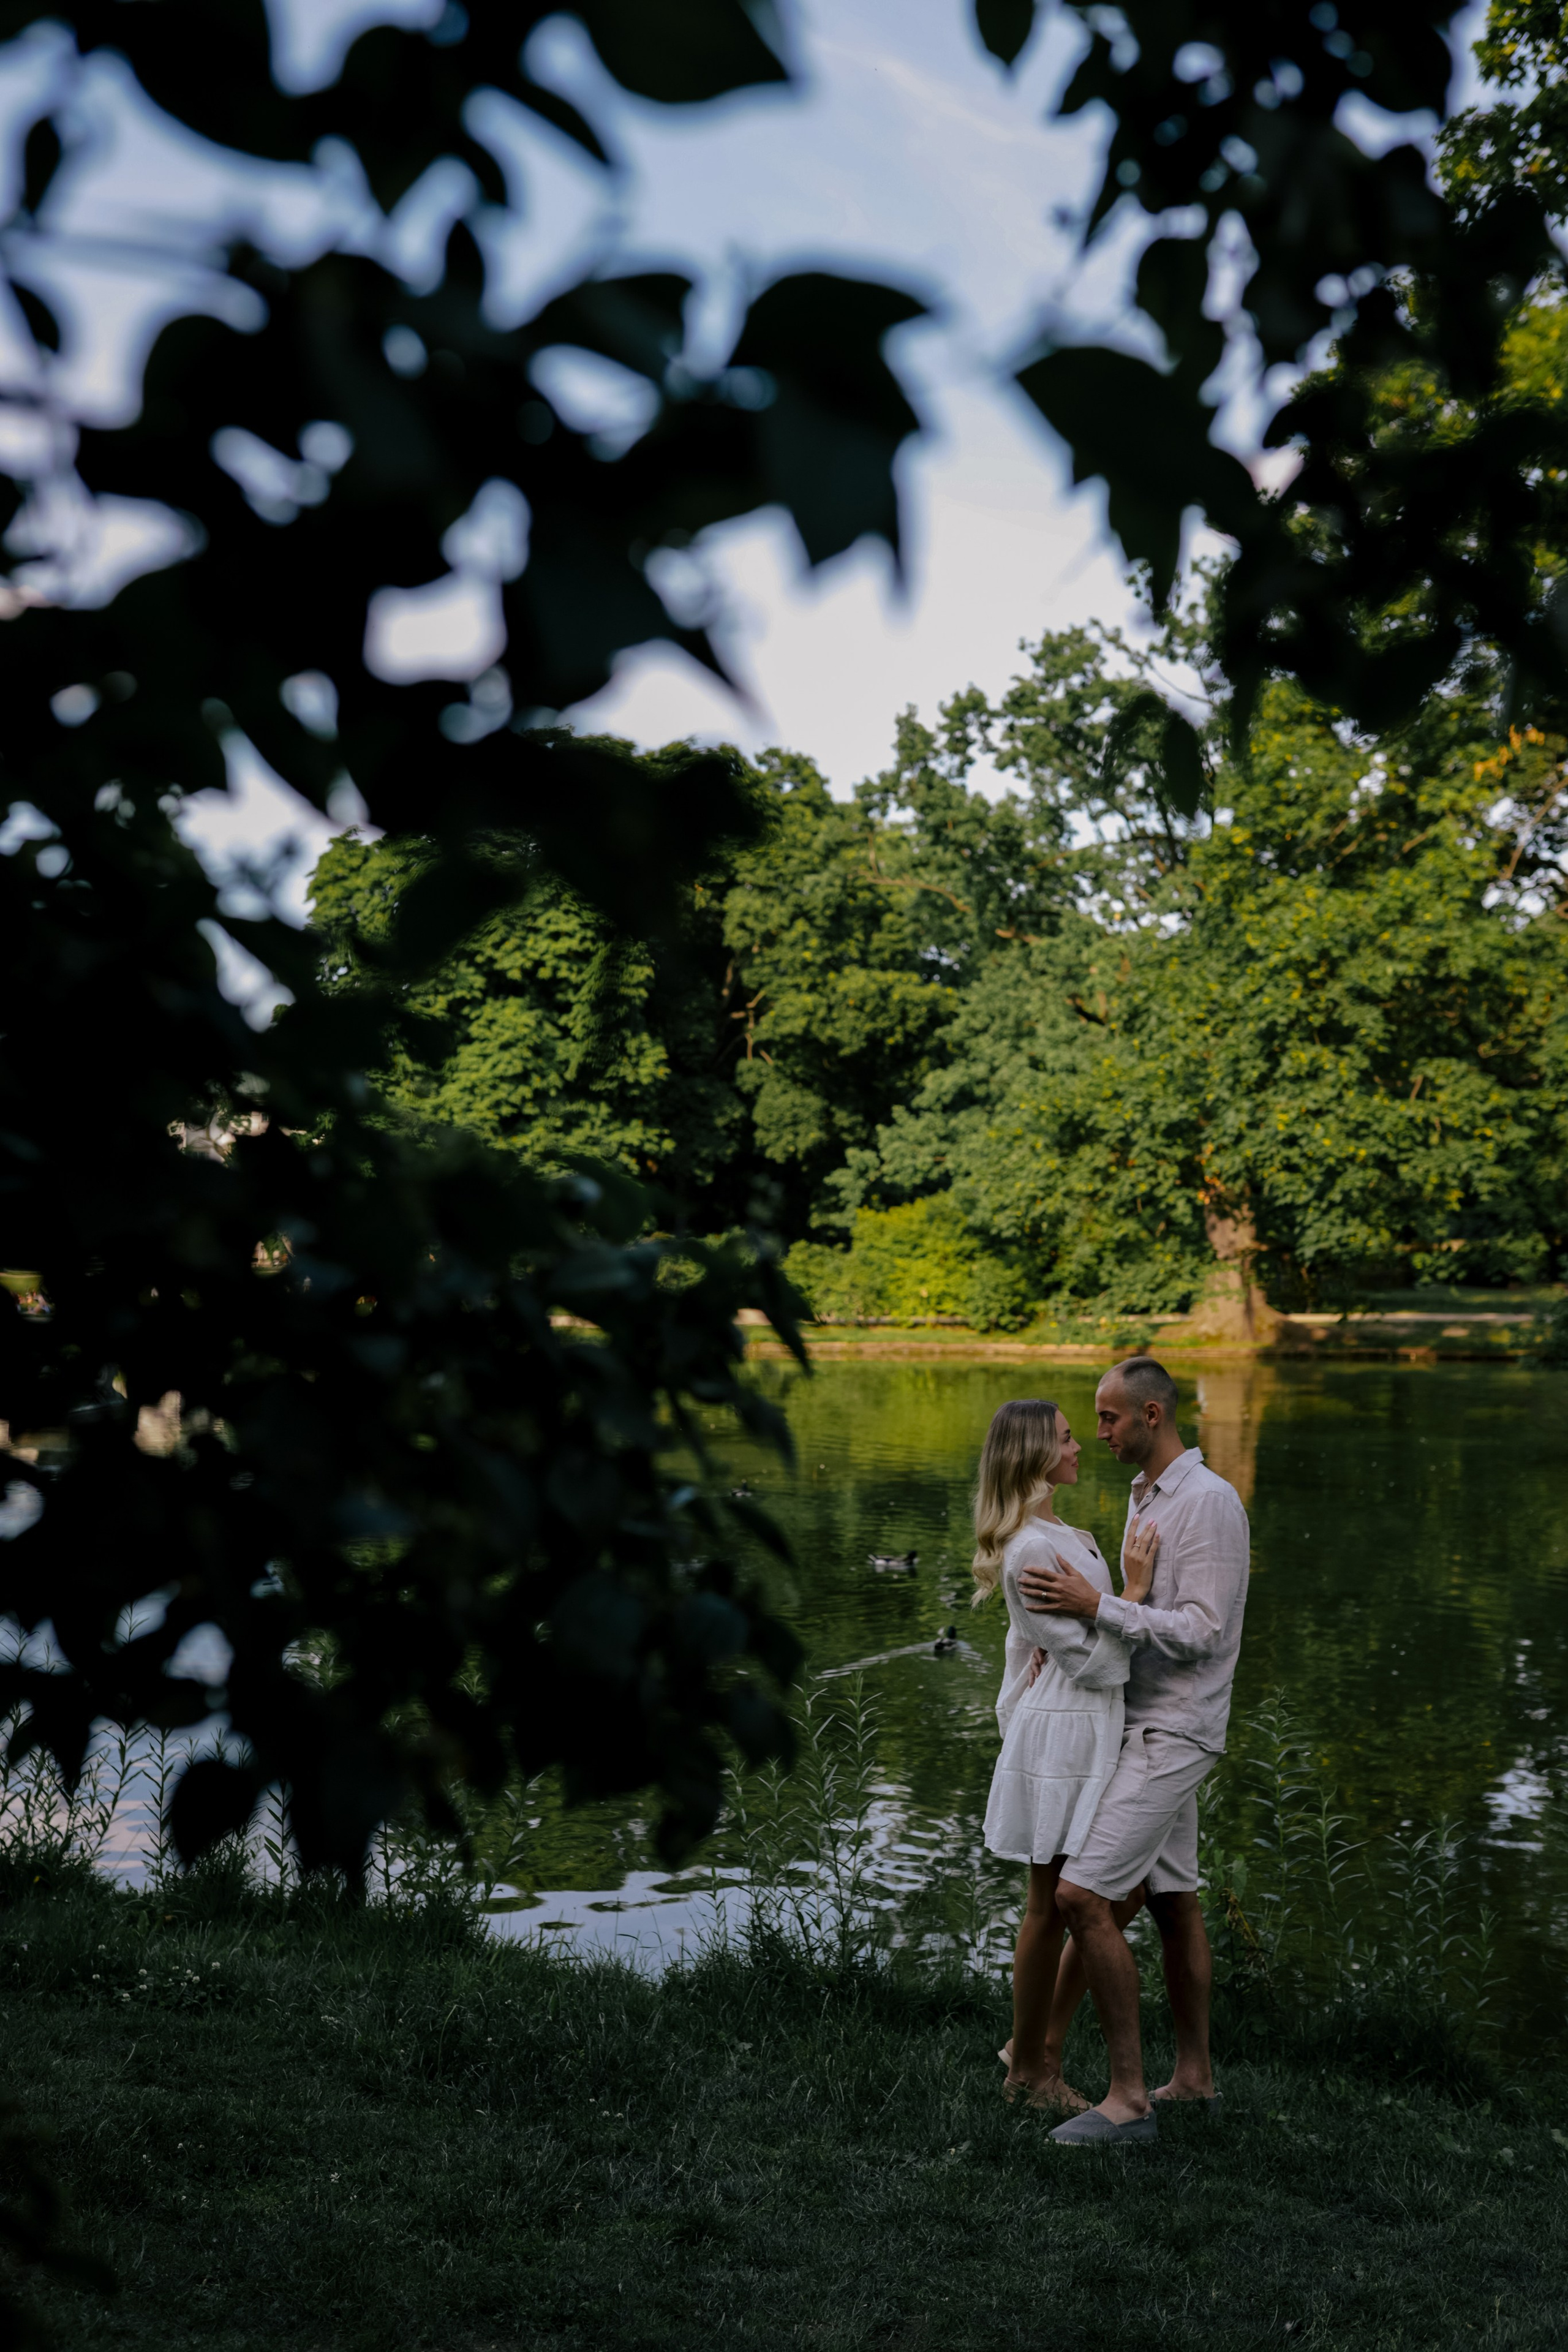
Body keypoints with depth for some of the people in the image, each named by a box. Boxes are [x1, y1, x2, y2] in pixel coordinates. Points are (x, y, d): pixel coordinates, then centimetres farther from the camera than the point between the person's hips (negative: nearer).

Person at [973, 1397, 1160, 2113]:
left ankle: (1042, 2048, 23)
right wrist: (1133, 1589, -18)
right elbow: (1098, 1663, -18)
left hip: (1091, 1732, 10)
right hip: (1062, 1737, -10)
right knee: (1053, 1908, 2)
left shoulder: (1055, 1536, 12)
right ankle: (1029, 2069, 17)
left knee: (1124, 1894, 13)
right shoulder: (1032, 1551, -20)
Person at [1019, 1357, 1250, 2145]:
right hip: (1144, 1724, 10)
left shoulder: (1209, 1501, -18)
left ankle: (1127, 2096, -10)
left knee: (1080, 1894, -16)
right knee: (1172, 1899, 17)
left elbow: (1201, 1632, -23)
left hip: (1172, 1733, -10)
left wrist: (1094, 1607, -25)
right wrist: (1068, 1623, 6)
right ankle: (1194, 2078, 28)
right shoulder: (1144, 1496, 13)